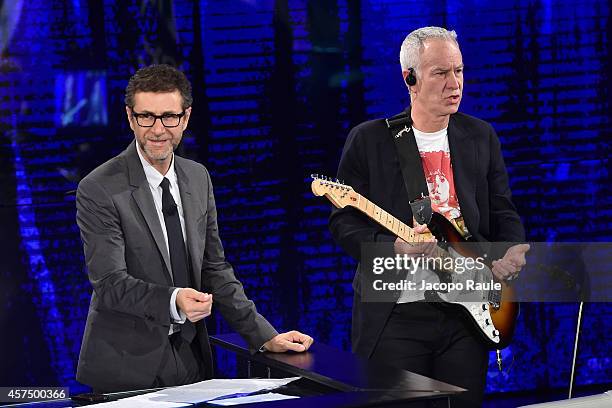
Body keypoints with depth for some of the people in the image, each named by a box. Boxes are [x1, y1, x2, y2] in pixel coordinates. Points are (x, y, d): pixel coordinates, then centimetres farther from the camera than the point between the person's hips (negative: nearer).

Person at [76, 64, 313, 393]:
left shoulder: (198, 178, 7)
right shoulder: (99, 190, -13)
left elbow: (214, 268, 10)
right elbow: (110, 283, -19)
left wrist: (265, 336, 3)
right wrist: (173, 301, -35)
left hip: (192, 359, 5)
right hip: (125, 367, -5)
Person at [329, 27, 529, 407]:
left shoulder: (481, 137, 10)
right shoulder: (368, 140, -1)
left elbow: (502, 211, 13)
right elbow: (344, 222, -2)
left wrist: (516, 249, -8)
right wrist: (391, 246, -20)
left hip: (466, 310, 3)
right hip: (395, 315, -3)